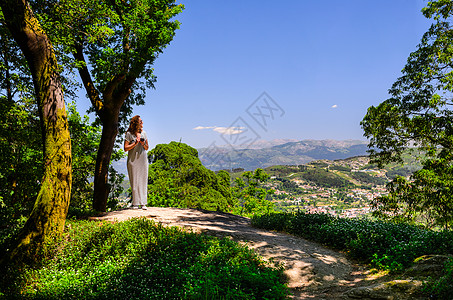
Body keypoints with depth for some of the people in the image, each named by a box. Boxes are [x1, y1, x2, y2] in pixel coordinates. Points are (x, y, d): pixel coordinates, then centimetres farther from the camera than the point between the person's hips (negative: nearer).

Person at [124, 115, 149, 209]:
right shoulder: (129, 134, -1)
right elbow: (126, 148, -4)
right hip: (133, 160, -3)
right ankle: (135, 203, 8)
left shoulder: (143, 133, 11)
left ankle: (143, 203, 5)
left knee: (143, 181, 1)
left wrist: (143, 144, -4)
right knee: (134, 182, 0)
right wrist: (135, 143, -13)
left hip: (143, 160, 3)